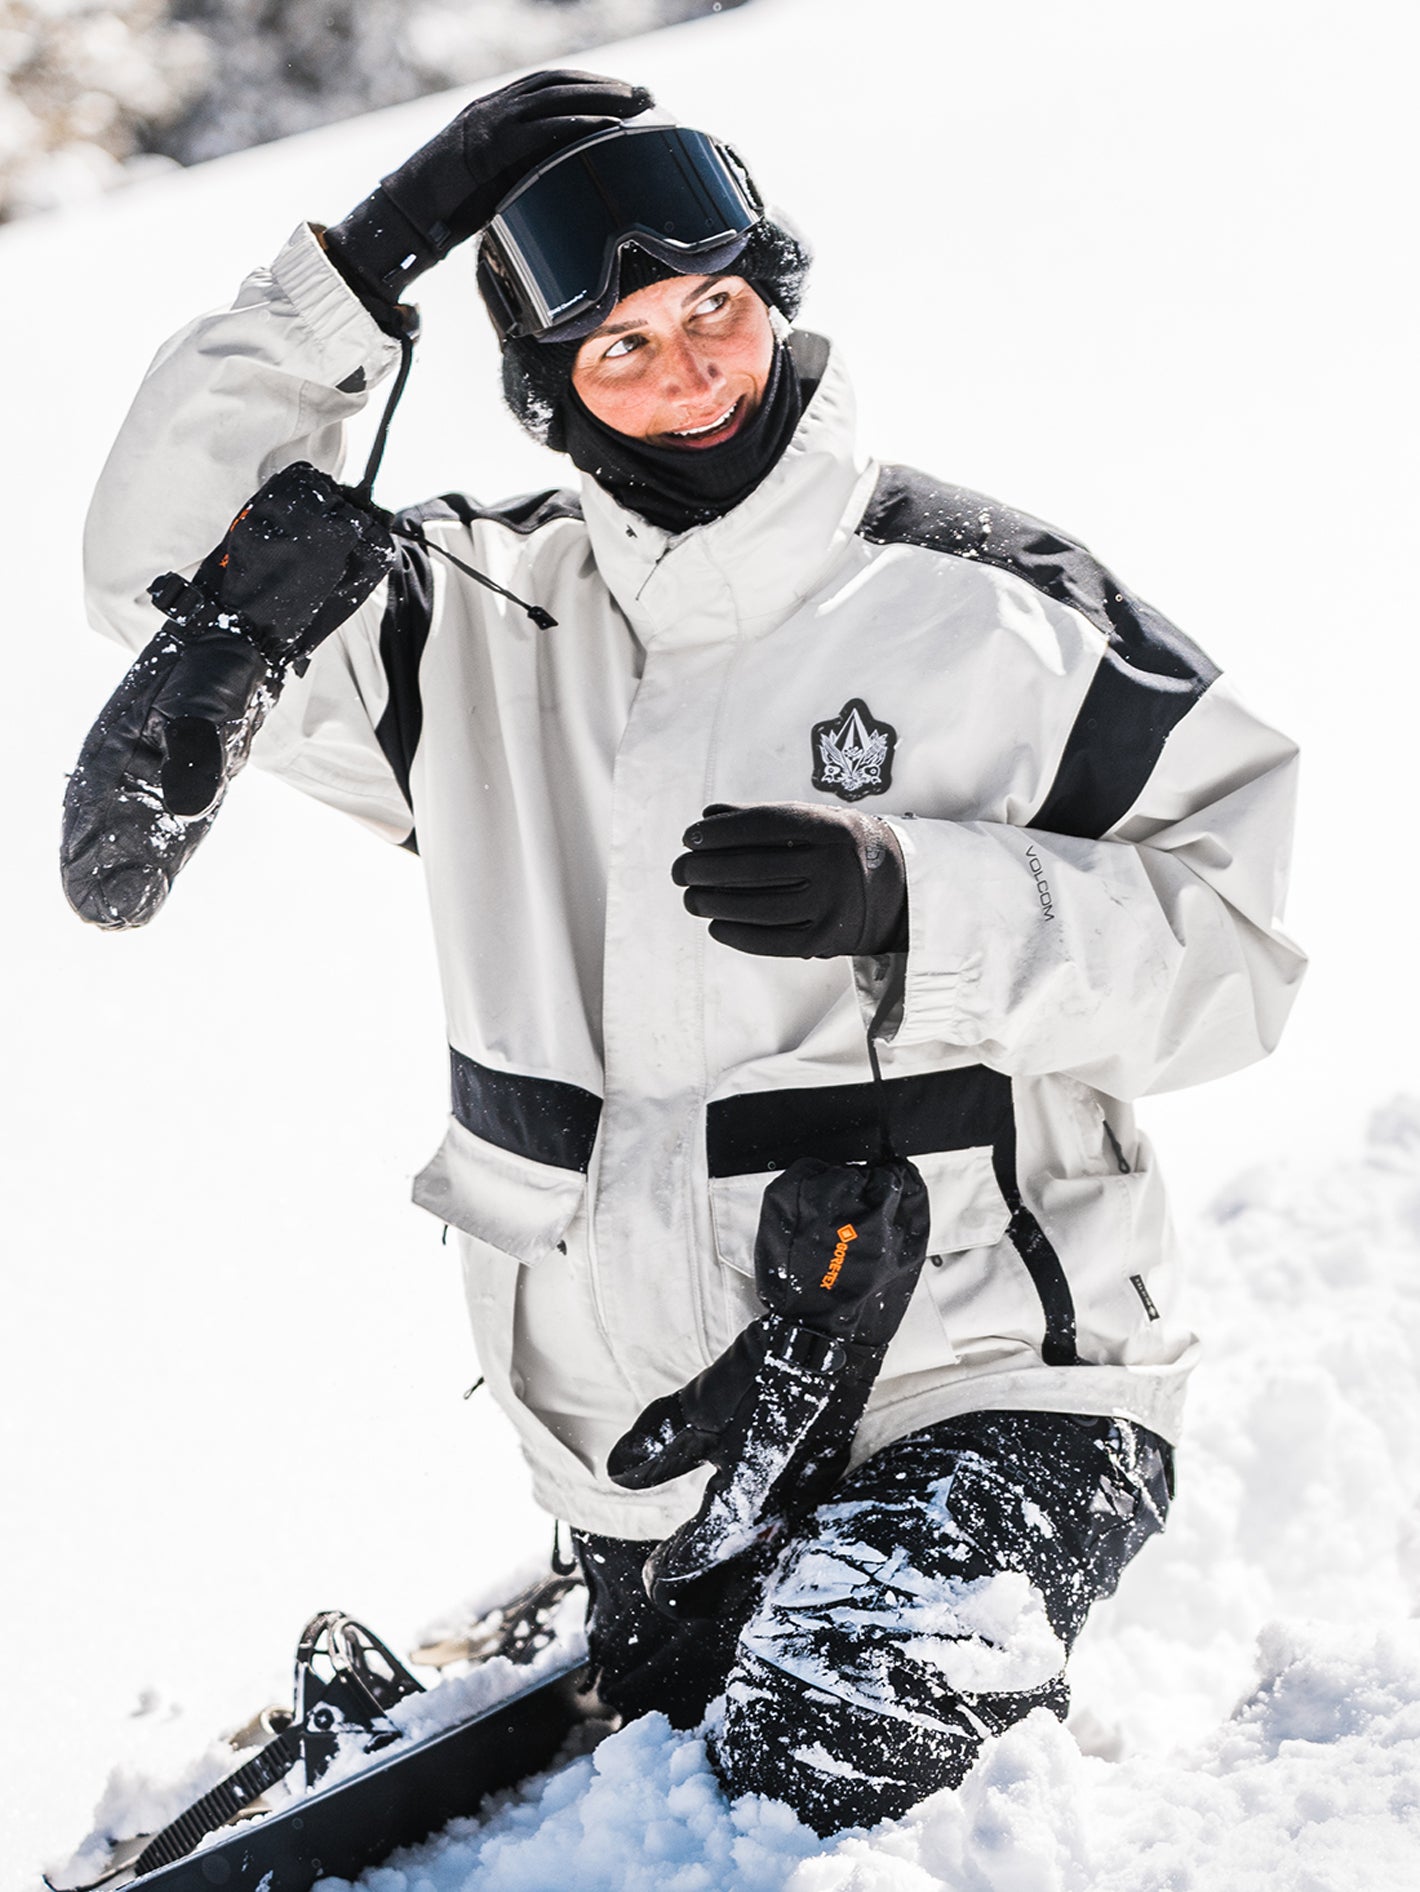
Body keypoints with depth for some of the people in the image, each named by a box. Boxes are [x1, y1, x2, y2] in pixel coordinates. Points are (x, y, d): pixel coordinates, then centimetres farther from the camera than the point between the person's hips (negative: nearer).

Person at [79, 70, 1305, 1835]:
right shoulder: (485, 623, 4)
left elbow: (1236, 942, -10)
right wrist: (360, 273, -9)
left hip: (982, 1379, -4)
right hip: (635, 1414, 5)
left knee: (815, 1767, -28)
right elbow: (171, 563, -2)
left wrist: (918, 908, -25)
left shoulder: (998, 609, -8)